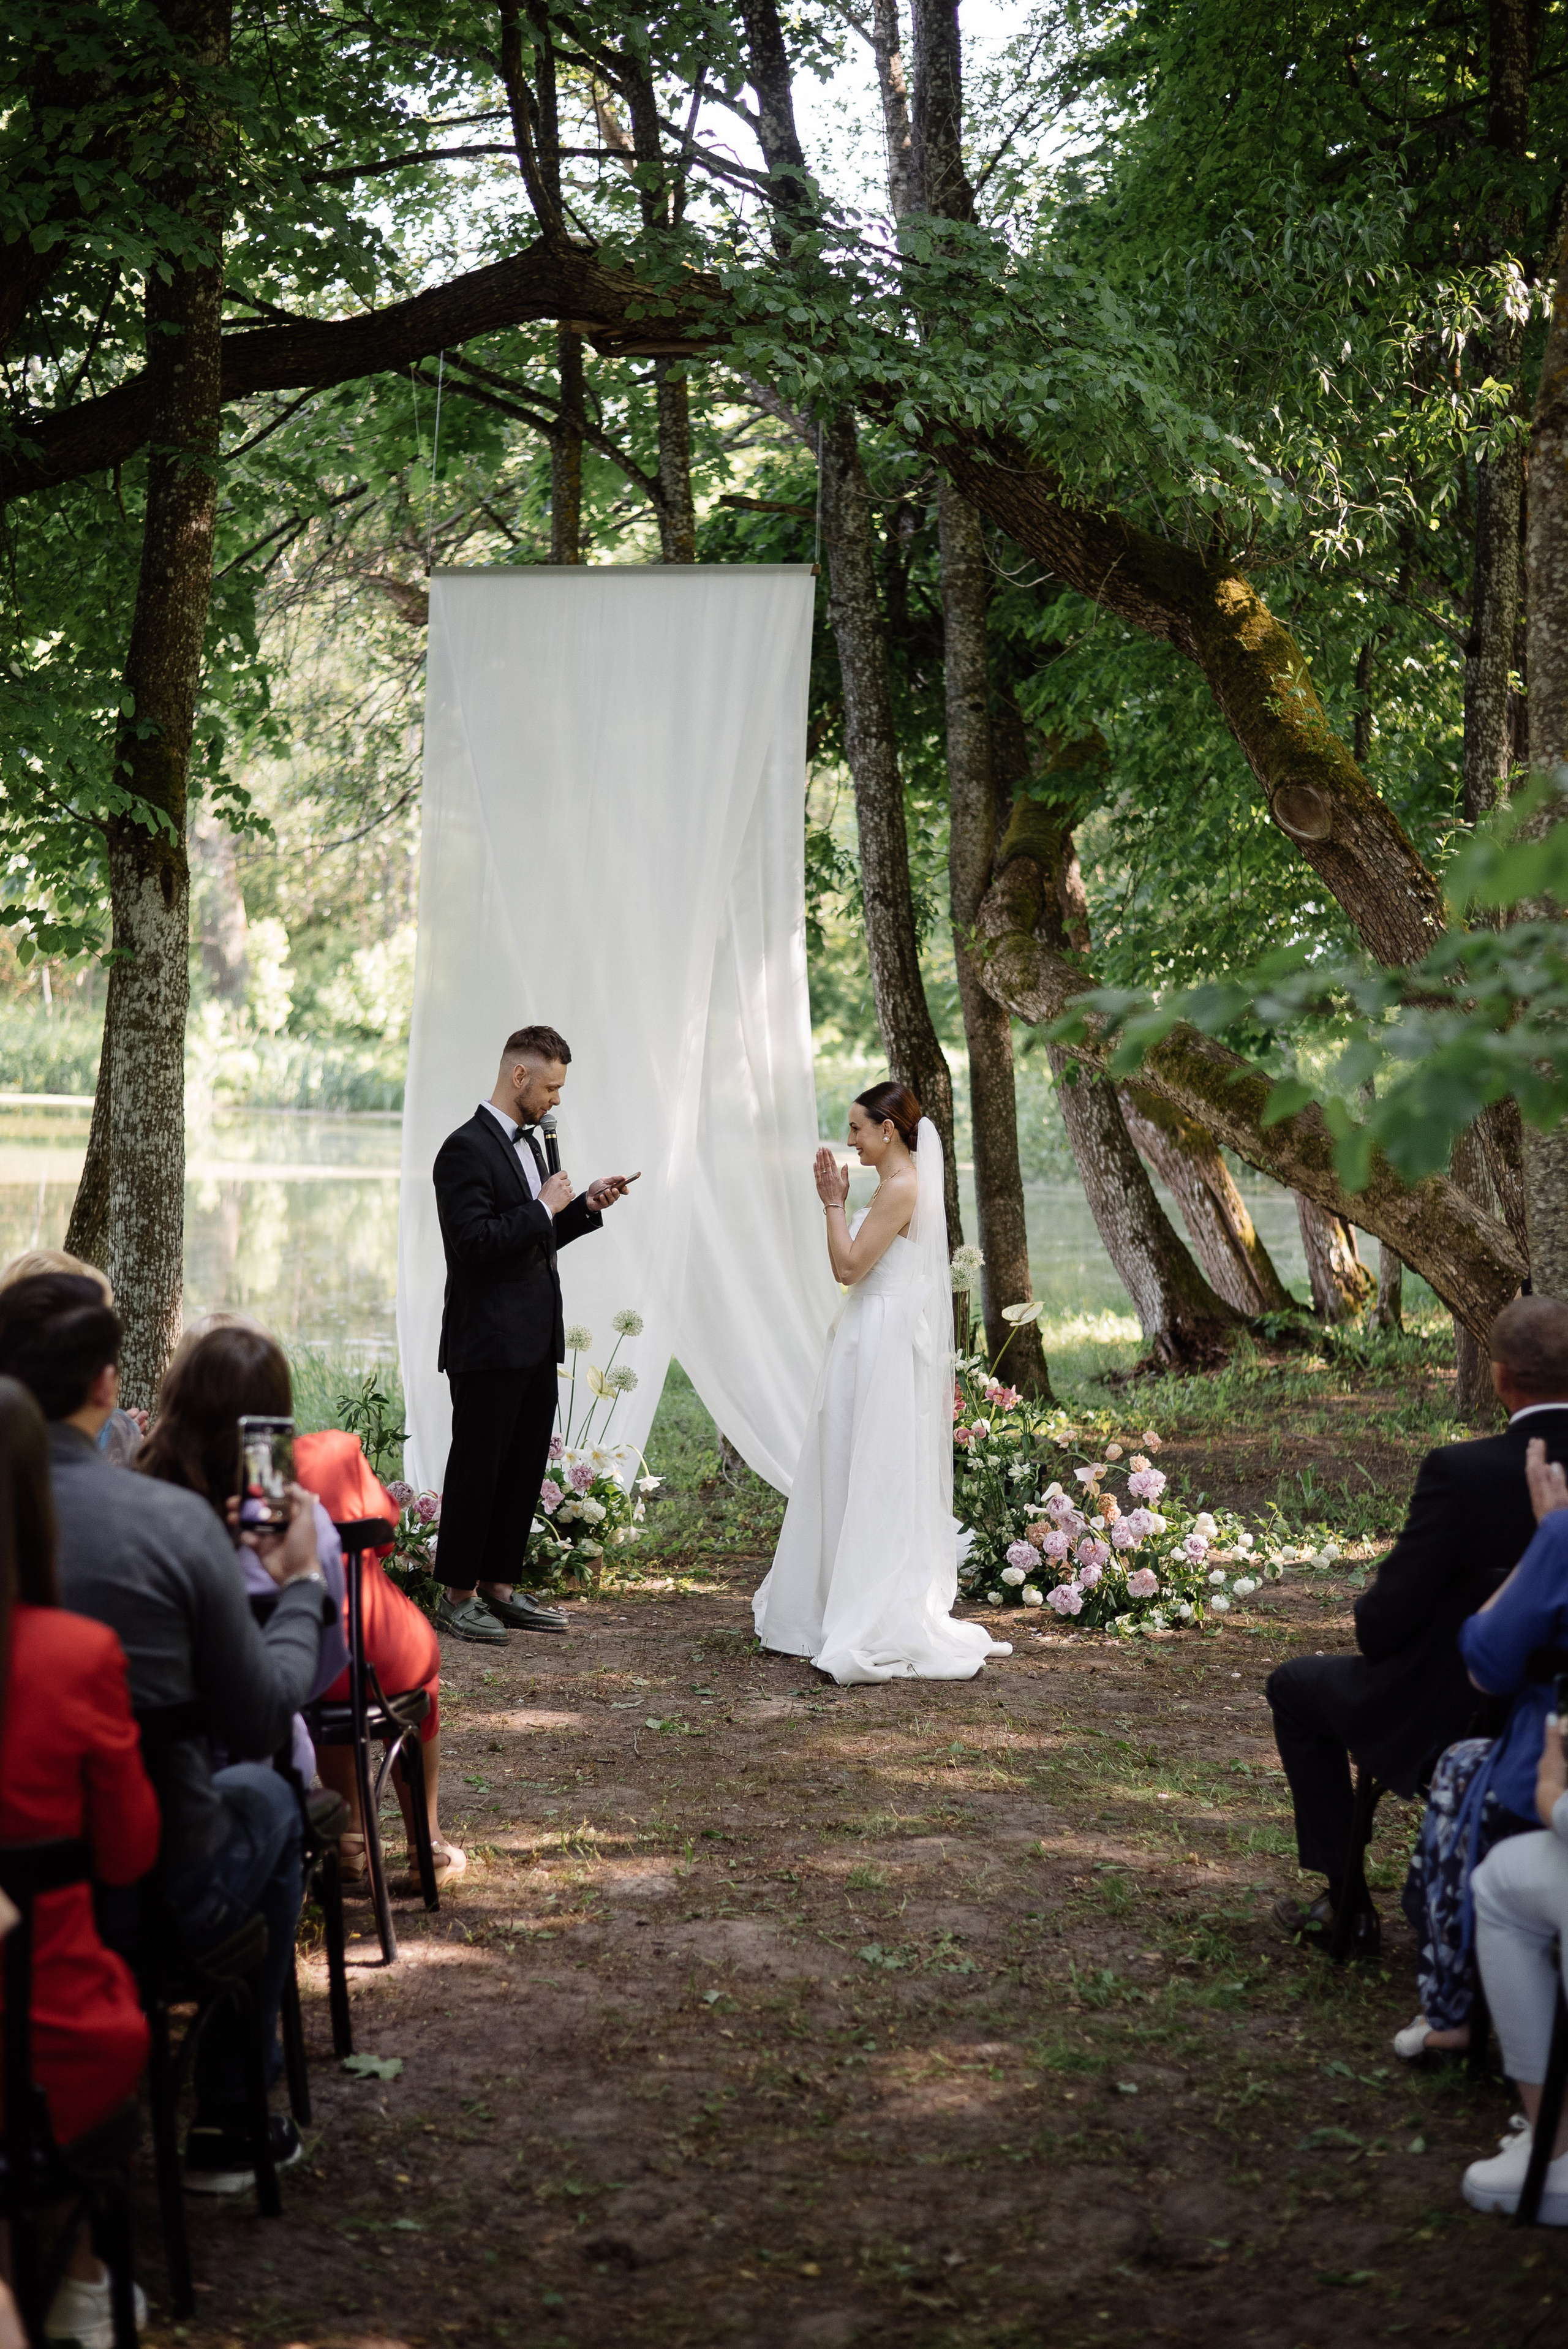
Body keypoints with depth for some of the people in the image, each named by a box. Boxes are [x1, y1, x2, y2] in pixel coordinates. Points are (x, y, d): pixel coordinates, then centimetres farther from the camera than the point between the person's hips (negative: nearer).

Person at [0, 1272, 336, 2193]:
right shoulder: (173, 1520, -19)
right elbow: (262, 1720, -8)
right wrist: (302, 1584, 8)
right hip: (154, 1904, -4)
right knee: (264, 1798, 29)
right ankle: (233, 2123, 34)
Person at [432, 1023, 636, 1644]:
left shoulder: (526, 1144, 16)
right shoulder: (467, 1149, -13)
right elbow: (475, 1243, -22)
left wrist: (586, 1206, 10)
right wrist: (545, 1207, -15)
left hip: (535, 1343, 9)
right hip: (489, 1343, -9)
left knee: (525, 1470, 12)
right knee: (476, 1470, -1)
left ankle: (500, 1587, 20)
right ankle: (458, 1595, 8)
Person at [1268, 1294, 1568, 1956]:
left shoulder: (1458, 1472, -26)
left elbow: (1387, 1623, -20)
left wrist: (1371, 1617, 4)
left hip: (1451, 1721, -5)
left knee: (1296, 1685, 22)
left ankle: (1348, 1908, 22)